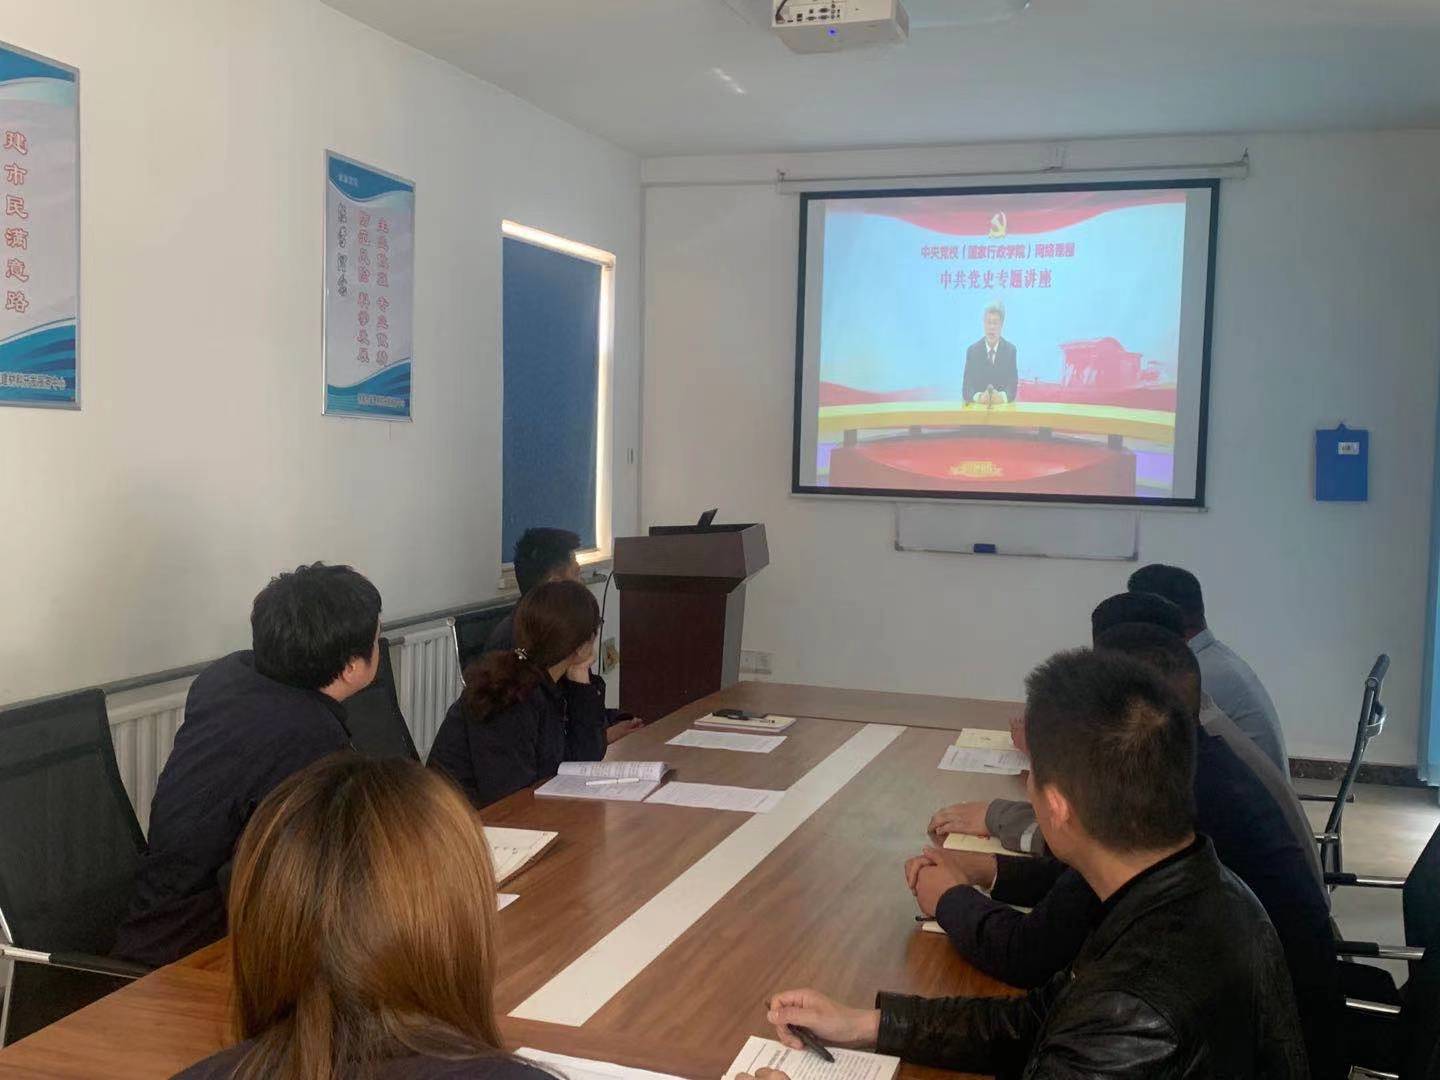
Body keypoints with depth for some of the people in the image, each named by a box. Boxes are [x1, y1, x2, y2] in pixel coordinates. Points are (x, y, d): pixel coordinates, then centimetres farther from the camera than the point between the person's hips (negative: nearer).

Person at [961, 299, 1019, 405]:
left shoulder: (1010, 349, 4)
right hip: (977, 408, 0)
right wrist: (978, 397, -25)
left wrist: (1002, 397, -24)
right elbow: (967, 389, -4)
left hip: (1003, 406, 0)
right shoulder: (972, 350, 3)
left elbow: (1013, 385, -3)